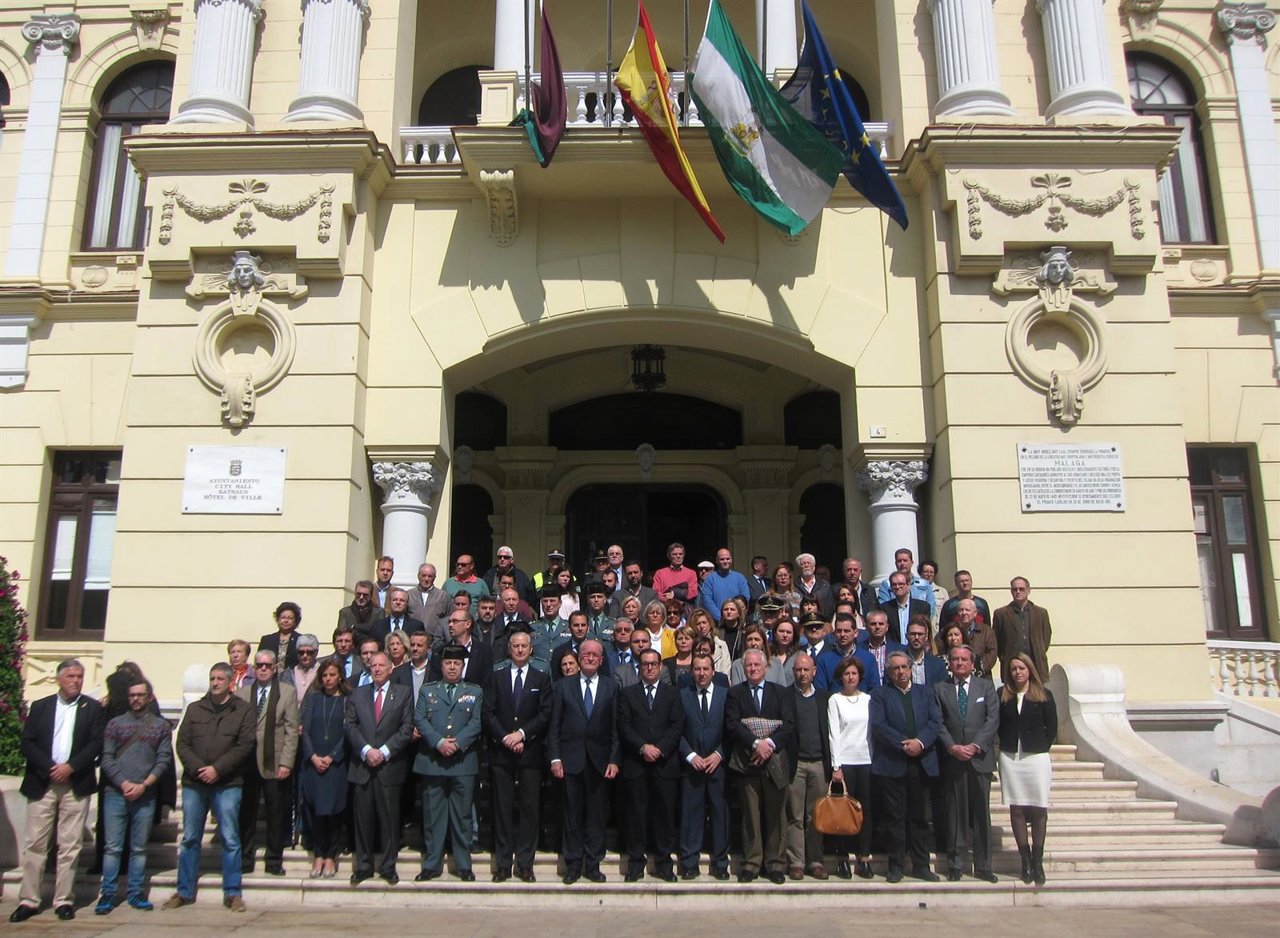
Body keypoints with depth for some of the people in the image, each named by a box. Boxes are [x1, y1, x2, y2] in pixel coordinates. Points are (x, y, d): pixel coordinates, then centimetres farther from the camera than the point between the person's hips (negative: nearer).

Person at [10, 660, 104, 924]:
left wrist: (70, 767, -12)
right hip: (42, 783, 1)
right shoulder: (40, 706, 10)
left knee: (70, 845, 1)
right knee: (35, 843, 2)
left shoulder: (92, 708, 7)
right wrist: (49, 767, -11)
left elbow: (96, 743, -1)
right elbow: (27, 743, 2)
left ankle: (64, 900, 7)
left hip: (76, 785, -1)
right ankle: (28, 900, 9)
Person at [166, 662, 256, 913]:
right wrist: (197, 768, -10)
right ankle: (184, 892, 21)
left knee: (230, 840, -1)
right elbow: (182, 744, 5)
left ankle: (231, 893, 7)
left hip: (227, 784, -3)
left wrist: (217, 769, -14)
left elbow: (244, 746, -5)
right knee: (190, 839, 10)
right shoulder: (195, 709, 12)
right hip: (194, 783, 3)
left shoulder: (244, 710, 3)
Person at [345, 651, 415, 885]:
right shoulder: (357, 694, 11)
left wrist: (384, 751, -11)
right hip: (362, 765, 2)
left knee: (389, 818, 2)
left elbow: (407, 729, -2)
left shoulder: (402, 694, 5)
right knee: (363, 818, 5)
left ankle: (388, 866, 11)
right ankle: (363, 865, 15)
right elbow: (349, 725, 2)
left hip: (390, 766, -2)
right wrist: (366, 750, -11)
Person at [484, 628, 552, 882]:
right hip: (501, 752, 1)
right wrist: (505, 738, -9)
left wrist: (522, 733, -13)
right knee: (502, 808, 3)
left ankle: (525, 863, 7)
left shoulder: (542, 678, 8)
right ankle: (503, 863, 10)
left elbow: (545, 714, -1)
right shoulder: (497, 678, 11)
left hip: (530, 753, -1)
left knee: (529, 807, 0)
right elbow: (488, 714, 3)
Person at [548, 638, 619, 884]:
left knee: (597, 814, 5)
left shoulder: (611, 687, 6)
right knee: (573, 813, 4)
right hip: (571, 760, 0)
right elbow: (554, 726, 4)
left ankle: (593, 864, 15)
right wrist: (555, 758, -4)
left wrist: (614, 760, -4)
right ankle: (573, 865, 14)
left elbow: (615, 727, 3)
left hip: (599, 761, 1)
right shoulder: (563, 687, 6)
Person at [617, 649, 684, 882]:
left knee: (665, 813, 2)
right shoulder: (627, 694, 10)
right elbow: (624, 726, 1)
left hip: (665, 763, 0)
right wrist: (643, 747, -12)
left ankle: (664, 863, 11)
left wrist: (660, 748, -11)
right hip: (635, 764, 0)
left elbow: (677, 726, 1)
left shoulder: (672, 693, 11)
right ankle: (635, 862, 10)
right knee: (636, 813, 2)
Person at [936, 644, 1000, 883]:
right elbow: (938, 723, 2)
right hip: (952, 759, 0)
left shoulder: (986, 686, 9)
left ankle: (983, 866, 11)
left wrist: (975, 745, -11)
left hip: (979, 758, 1)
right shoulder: (940, 689, 8)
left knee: (981, 814, 4)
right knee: (956, 813, 2)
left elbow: (993, 719, 0)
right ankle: (955, 864, 9)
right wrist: (952, 747, -12)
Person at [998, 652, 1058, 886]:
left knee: (1038, 809, -2)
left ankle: (1038, 861, 5)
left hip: (1036, 758, -1)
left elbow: (1051, 728, 4)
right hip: (1010, 758, 1)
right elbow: (998, 725, 7)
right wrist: (1007, 745, -3)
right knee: (1016, 809, 2)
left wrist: (1040, 748, -2)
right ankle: (1025, 860, 8)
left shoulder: (1044, 695, 3)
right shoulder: (1002, 695, 6)